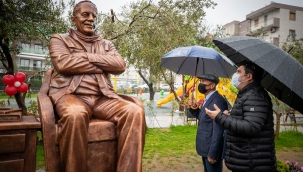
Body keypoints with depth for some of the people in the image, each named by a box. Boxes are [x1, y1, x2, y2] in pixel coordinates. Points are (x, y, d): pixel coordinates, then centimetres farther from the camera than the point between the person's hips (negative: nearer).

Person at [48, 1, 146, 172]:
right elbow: (64, 63, -7)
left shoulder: (106, 44, 24)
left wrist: (86, 56, -4)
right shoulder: (59, 39, 16)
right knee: (75, 114, -39)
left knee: (135, 111, -26)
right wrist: (103, 66, -2)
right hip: (70, 95, -2)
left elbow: (120, 65, 3)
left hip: (103, 97, 3)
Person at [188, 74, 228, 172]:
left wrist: (212, 154, -22)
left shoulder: (218, 101, -22)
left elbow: (218, 131, -24)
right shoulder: (208, 99, 10)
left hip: (212, 150, -9)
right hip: (206, 149, 10)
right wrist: (193, 108, -2)